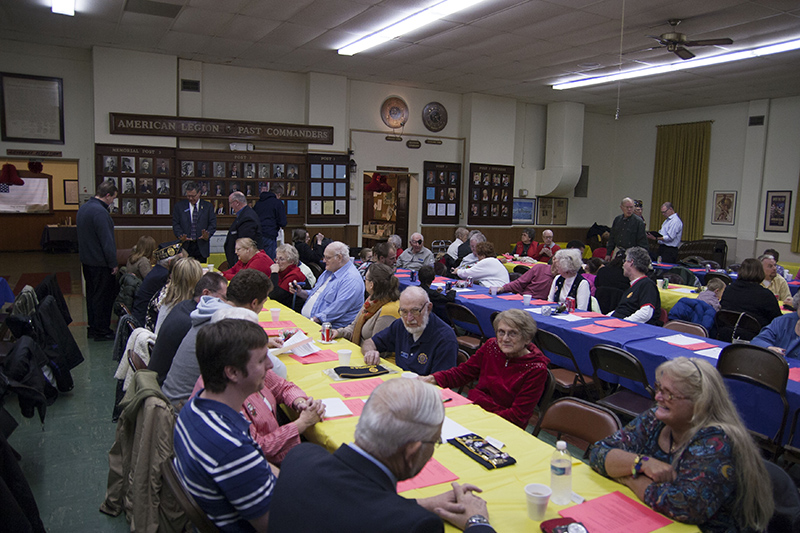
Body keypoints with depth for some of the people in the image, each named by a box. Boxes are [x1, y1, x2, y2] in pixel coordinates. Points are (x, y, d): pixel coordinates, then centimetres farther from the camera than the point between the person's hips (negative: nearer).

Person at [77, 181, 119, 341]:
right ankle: (101, 331, 6)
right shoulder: (99, 211, -21)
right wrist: (113, 263, -17)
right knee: (103, 296, -1)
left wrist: (84, 256, 23)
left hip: (87, 260, 10)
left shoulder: (83, 208, 11)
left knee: (92, 294, 17)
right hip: (100, 262, -10)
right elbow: (106, 240, -22)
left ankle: (92, 328, 26)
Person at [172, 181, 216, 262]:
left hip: (201, 247, 0)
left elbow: (212, 224, 3)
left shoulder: (208, 206, 8)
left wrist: (207, 234, -17)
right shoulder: (179, 206, 10)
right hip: (185, 246, 0)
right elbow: (175, 224, 6)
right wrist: (181, 236, -13)